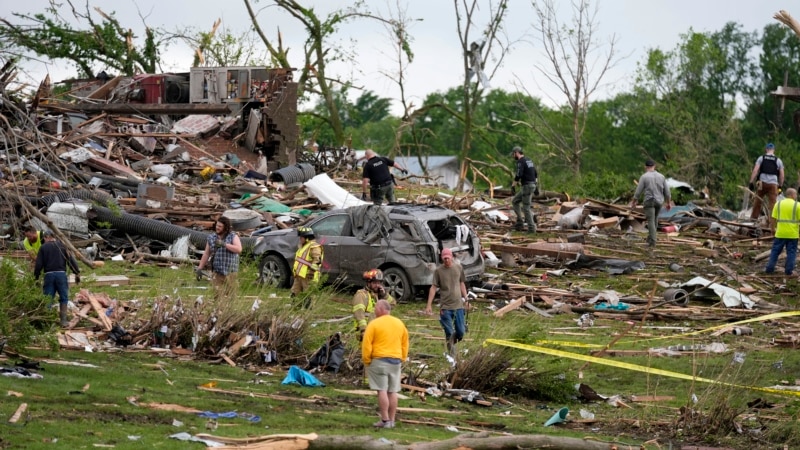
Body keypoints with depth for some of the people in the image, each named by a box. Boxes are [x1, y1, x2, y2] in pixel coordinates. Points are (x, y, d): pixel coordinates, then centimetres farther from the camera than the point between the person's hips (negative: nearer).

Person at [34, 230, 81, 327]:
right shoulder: (62, 246, 6)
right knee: (63, 298, 8)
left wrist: (36, 276, 10)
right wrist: (77, 273, 8)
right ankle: (63, 320, 3)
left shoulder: (43, 247, 4)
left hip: (49, 274, 0)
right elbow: (71, 260, 2)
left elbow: (39, 264, 1)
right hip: (61, 273, 0)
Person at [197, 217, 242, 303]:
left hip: (230, 272, -2)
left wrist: (224, 244, -22)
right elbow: (206, 254, 16)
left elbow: (239, 249, -15)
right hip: (217, 272, 2)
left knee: (230, 296, -1)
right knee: (218, 296, -7)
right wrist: (200, 268, 13)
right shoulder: (211, 237, 11)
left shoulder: (233, 236, 1)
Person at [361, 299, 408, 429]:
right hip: (396, 361, 6)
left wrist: (366, 361, -1)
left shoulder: (374, 324, -8)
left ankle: (385, 420, -7)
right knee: (392, 392, 8)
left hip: (379, 360, -6)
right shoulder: (400, 324, 11)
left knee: (382, 390, -4)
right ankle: (392, 420, 10)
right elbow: (405, 344, 15)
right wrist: (402, 359, 20)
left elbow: (366, 345, -10)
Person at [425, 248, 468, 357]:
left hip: (458, 304, 2)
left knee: (460, 332, 2)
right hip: (445, 306, -2)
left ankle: (453, 342, 33)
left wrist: (465, 299, 11)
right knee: (449, 333, -1)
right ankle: (452, 356, 8)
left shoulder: (458, 268, 5)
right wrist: (429, 305, -8)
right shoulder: (438, 271, -3)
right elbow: (433, 287, -3)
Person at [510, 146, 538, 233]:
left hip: (527, 186, -10)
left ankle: (531, 228, -1)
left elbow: (518, 175, -25)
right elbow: (536, 174, 22)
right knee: (515, 201, 18)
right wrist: (536, 187, 26)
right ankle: (519, 223, 13)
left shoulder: (520, 161, -14)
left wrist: (513, 186, -17)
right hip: (532, 185, 10)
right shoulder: (529, 160, 17)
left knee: (526, 207, -4)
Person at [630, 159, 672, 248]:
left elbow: (638, 191, -7)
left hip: (649, 201, -4)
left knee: (651, 221, -4)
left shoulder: (644, 177, -7)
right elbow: (666, 191, 8)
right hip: (659, 201, 4)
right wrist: (668, 202, 18)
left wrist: (633, 202, 5)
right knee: (655, 219, 23)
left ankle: (652, 242, -10)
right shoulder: (661, 176, 5)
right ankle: (650, 237, 28)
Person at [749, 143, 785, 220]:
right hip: (773, 184, 0)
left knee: (757, 201, 13)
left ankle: (753, 218, 17)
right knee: (772, 203, 0)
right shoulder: (778, 160, 7)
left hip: (762, 183, 1)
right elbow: (781, 175, 7)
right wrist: (780, 186, 17)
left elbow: (755, 171, -3)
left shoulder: (761, 158, 5)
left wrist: (751, 182, -3)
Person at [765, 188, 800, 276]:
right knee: (791, 252, 7)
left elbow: (773, 218, 2)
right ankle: (789, 270, 7)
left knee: (775, 251, 10)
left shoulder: (778, 204, 3)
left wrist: (773, 228, 12)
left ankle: (770, 268, 9)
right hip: (793, 234, -2)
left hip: (780, 233, 2)